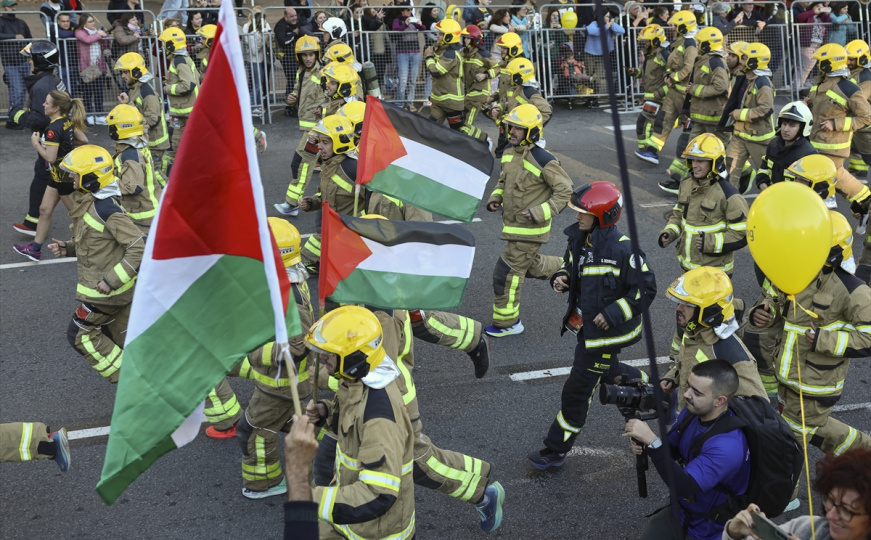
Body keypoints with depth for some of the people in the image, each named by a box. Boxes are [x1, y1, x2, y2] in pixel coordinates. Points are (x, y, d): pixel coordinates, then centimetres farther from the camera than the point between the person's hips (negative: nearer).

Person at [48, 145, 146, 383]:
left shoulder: (107, 210, -25)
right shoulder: (89, 203, 5)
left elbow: (139, 248, -27)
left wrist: (112, 280, -26)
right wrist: (67, 248, 2)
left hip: (106, 290, -9)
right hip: (114, 286, 9)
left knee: (80, 334, 3)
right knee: (123, 338, 17)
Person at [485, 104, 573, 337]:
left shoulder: (543, 161, -21)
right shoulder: (510, 154, 2)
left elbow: (565, 190, -16)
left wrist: (540, 213, -24)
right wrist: (495, 198, 0)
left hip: (529, 230, -8)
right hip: (513, 225, 8)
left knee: (506, 274, -4)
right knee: (530, 265, 26)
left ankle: (507, 322, 11)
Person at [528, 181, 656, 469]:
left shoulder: (622, 250, -25)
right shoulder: (579, 239, -2)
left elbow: (646, 288, -19)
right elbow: (570, 267, 16)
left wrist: (613, 314, -23)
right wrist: (560, 279, -8)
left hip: (606, 331, -8)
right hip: (585, 324, 8)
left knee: (578, 390, 0)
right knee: (607, 371, 30)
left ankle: (556, 450, 12)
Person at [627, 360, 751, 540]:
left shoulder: (729, 444, -31)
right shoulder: (691, 412, -7)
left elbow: (684, 487, -37)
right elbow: (669, 452, 8)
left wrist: (651, 441, -41)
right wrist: (642, 444, -14)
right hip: (681, 512, 6)